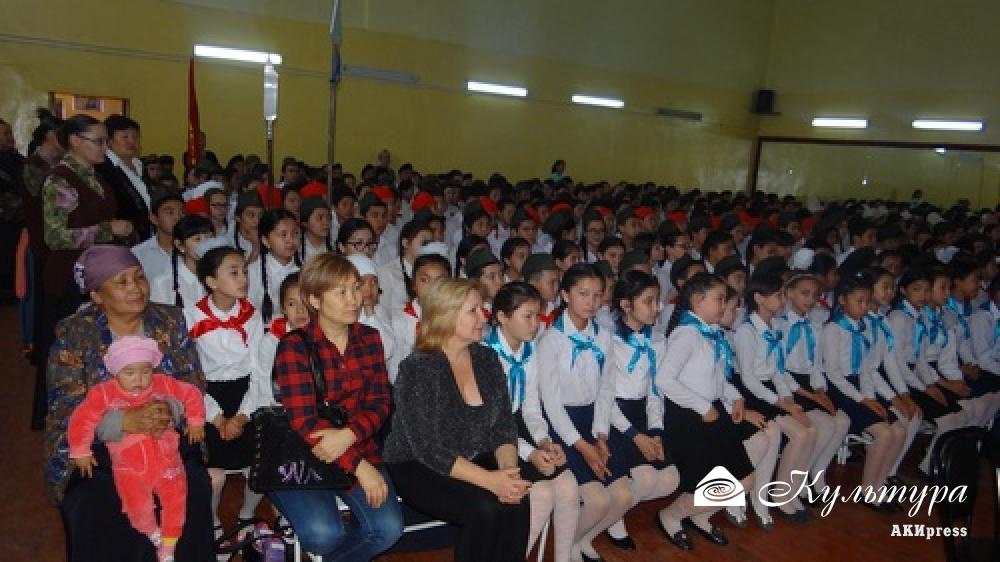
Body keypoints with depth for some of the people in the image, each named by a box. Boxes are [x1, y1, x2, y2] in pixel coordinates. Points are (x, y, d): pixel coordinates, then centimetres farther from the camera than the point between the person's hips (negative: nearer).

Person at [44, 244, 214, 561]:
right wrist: (126, 421, -28)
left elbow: (193, 383, 0)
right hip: (95, 446, -1)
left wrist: (169, 411, -22)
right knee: (103, 511, -25)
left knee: (190, 495, -22)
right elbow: (67, 409, -10)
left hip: (166, 440, 2)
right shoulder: (73, 334, -4)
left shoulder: (170, 321, 3)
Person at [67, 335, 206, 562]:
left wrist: (195, 423, 11)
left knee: (175, 499, -3)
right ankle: (152, 531, 23)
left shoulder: (164, 385, -2)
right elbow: (81, 420, -2)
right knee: (138, 507, -14)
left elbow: (192, 394, 10)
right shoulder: (103, 393, -8)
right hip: (129, 466, -1)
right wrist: (80, 452, 1)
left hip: (166, 459, 2)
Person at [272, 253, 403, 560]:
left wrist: (348, 435, -21)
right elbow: (304, 421, -16)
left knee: (389, 528, -16)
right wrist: (359, 467, -21)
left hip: (359, 448, 4)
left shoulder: (370, 338, 4)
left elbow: (379, 404, 0)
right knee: (324, 534, -26)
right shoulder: (294, 346, -10)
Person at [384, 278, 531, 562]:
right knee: (486, 509, -27)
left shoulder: (486, 358, 2)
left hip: (475, 462, 5)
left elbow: (504, 426, 3)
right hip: (417, 468, -5)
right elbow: (428, 449, -21)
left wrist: (508, 470, -17)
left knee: (518, 501, -22)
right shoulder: (418, 368, -17)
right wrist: (489, 479, -29)